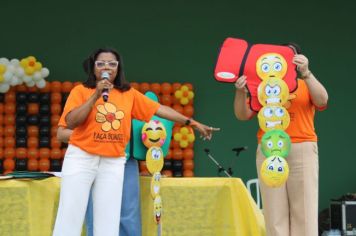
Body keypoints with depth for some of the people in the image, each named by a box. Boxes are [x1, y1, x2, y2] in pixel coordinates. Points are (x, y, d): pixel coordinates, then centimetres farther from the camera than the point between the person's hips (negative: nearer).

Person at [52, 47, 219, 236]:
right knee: (70, 216, -4)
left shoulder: (129, 94, 9)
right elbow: (70, 122, -12)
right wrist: (96, 96, -15)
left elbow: (159, 109, 8)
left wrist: (193, 123, 5)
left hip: (114, 162, 3)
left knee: (109, 220, 2)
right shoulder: (81, 90, 0)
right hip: (80, 158, -2)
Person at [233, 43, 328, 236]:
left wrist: (305, 73, -23)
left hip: (301, 150, -1)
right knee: (275, 211, 0)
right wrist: (241, 92, -14)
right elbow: (242, 115, 5)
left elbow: (322, 101, -11)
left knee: (303, 209, -4)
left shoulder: (306, 86, 9)